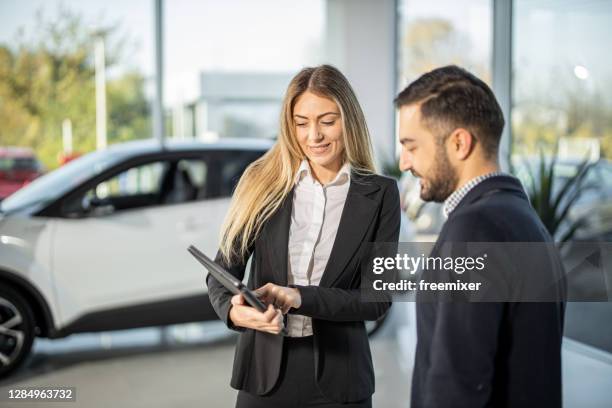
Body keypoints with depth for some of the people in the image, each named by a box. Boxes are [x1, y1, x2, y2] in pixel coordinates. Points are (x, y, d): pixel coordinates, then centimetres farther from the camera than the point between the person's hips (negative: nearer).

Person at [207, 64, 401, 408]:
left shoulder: (379, 195, -4)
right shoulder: (263, 183, -1)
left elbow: (379, 297, -6)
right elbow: (223, 269, -1)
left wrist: (300, 297, -20)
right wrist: (233, 310, -23)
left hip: (337, 375, -1)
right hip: (265, 370, 1)